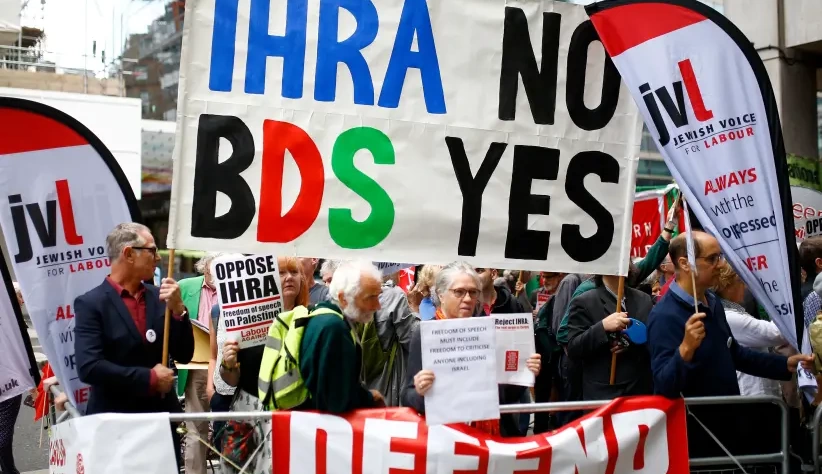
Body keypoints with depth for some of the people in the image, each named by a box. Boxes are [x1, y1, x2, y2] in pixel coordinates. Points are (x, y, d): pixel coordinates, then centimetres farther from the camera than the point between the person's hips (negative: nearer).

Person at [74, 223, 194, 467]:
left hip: (162, 417, 5)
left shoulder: (158, 296, 6)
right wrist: (149, 378, -15)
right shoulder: (91, 303, -9)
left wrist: (177, 309, -9)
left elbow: (184, 355, 5)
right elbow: (89, 367, -19)